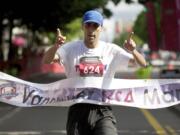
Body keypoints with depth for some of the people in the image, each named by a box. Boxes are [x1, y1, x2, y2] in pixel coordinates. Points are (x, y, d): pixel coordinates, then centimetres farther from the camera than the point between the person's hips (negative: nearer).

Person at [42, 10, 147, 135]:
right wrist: (56, 46, -37)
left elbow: (143, 64, -2)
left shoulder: (111, 50, 2)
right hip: (78, 109, 1)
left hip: (103, 111, -1)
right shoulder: (71, 48, 1)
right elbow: (46, 60, -15)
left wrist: (133, 51, -25)